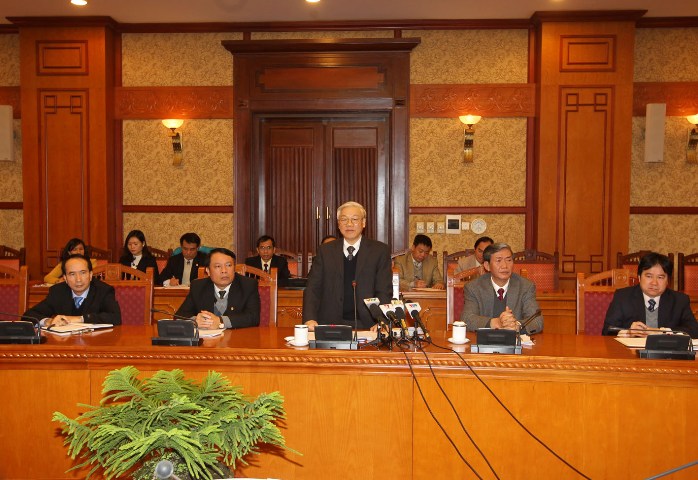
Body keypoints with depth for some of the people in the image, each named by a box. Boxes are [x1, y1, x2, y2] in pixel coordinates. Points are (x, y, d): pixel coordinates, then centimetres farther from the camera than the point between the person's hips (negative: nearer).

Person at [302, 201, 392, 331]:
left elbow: (384, 292, 1)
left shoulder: (380, 251, 7)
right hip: (331, 324, 1)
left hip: (366, 325, 0)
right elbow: (313, 289, 7)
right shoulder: (325, 251, 11)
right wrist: (310, 319, -10)